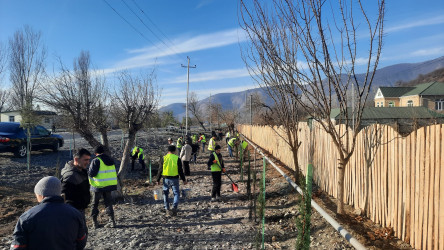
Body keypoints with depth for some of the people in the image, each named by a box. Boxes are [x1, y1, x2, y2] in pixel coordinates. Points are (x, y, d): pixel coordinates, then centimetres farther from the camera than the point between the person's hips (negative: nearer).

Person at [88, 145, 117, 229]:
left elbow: (91, 173, -15)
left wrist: (88, 171, 5)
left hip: (98, 186, -5)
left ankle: (94, 221, 18)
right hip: (109, 185, 5)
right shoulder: (110, 160, 7)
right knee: (108, 203, 12)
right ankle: (112, 220, 4)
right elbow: (114, 173, 13)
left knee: (95, 204, 13)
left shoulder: (96, 161, -12)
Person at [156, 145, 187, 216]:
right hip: (174, 179, -2)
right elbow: (180, 170, -3)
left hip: (166, 179, 2)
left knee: (165, 193, 17)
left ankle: (167, 208, 21)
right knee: (176, 193, 7)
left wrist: (158, 180, 9)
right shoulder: (177, 158, -4)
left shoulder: (164, 158, -1)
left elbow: (160, 170, 0)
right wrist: (184, 179, 6)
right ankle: (174, 207, -13)